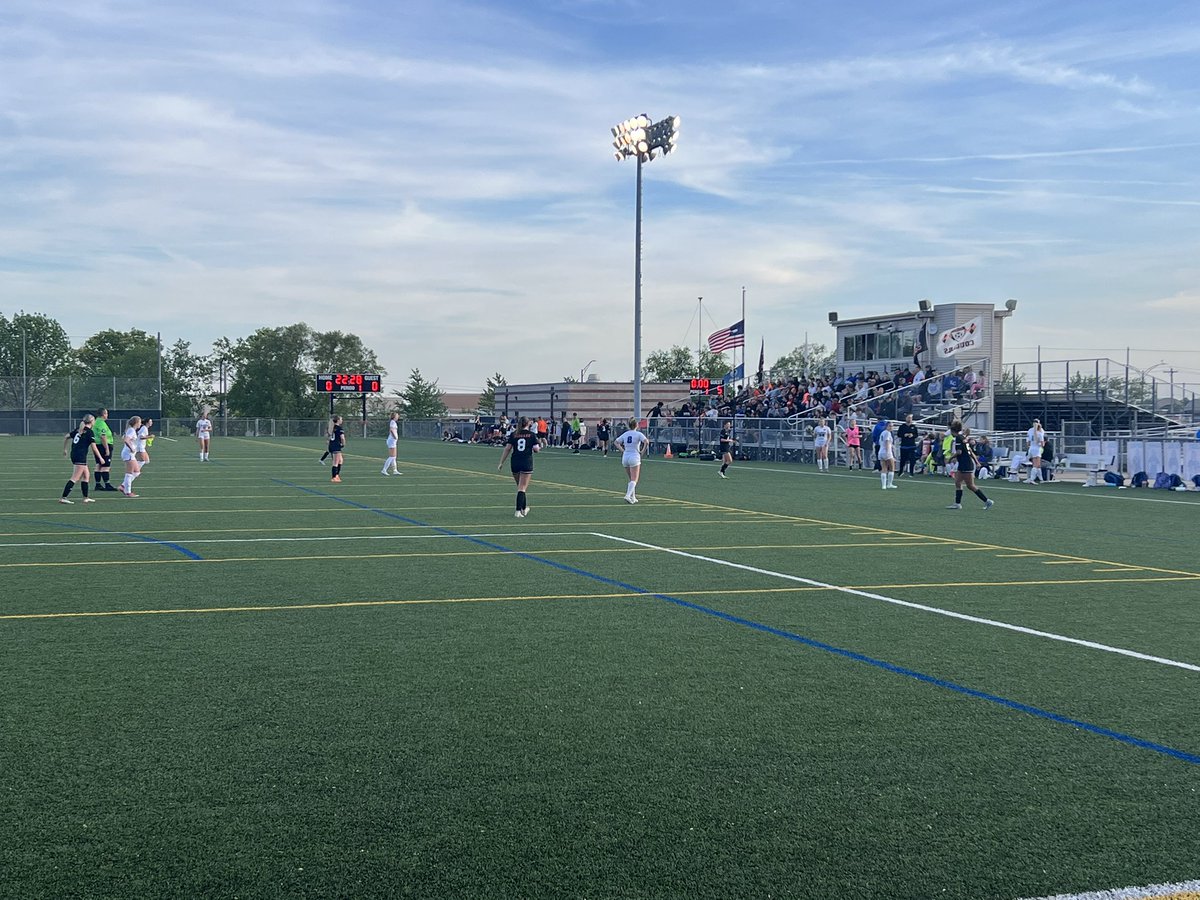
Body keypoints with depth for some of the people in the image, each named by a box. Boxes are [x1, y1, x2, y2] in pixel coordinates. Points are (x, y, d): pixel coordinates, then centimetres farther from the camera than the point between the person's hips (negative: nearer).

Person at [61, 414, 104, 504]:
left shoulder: (78, 430, 14)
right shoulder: (90, 432, -9)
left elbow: (67, 436, 17)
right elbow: (94, 447, -10)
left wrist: (64, 449, 27)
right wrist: (100, 458, -3)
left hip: (74, 455, 9)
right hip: (81, 457, -9)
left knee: (85, 475, 18)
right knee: (75, 478, -10)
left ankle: (86, 497, 21)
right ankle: (63, 498, -15)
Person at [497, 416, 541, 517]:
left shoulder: (513, 435, 6)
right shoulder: (532, 435, 0)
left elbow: (507, 449, 1)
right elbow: (536, 449, -5)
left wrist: (501, 463, 3)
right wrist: (539, 447, 19)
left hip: (515, 463, 3)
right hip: (527, 463, -3)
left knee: (521, 486, 19)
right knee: (522, 488, -3)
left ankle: (525, 508, 30)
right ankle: (519, 511, -14)